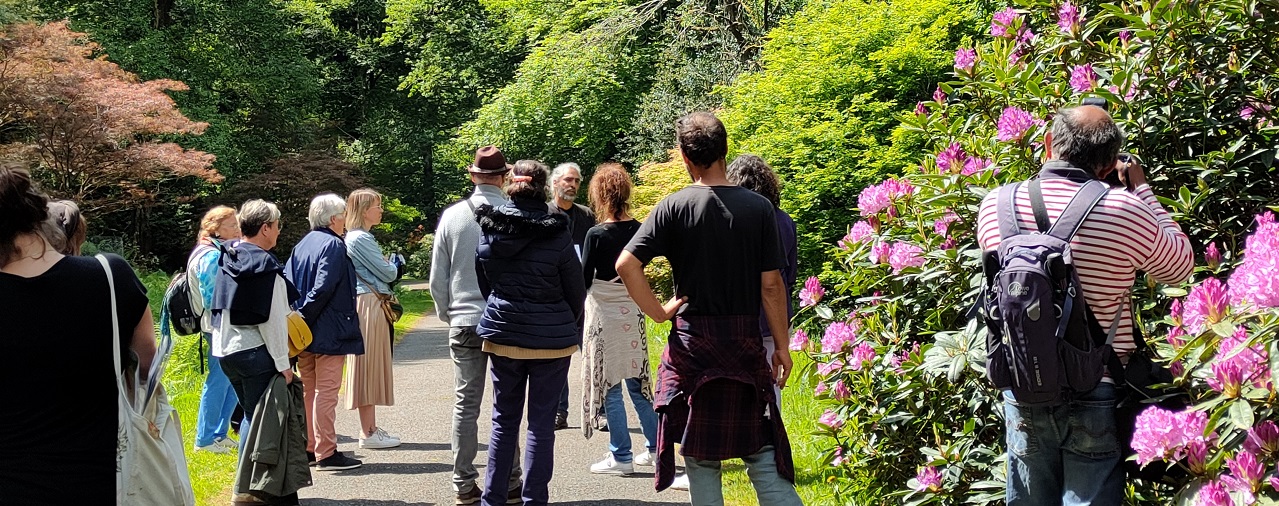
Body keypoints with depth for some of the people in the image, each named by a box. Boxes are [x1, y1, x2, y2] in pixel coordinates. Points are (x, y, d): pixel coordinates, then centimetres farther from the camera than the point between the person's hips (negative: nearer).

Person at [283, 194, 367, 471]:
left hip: (306, 333, 8)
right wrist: (305, 318, -14)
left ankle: (307, 447, 22)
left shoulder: (302, 245, 12)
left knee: (307, 389, 15)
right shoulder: (333, 245, -13)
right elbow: (323, 287, -20)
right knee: (327, 391, -5)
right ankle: (326, 453, -2)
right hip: (329, 332, -8)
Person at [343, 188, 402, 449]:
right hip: (368, 306, -10)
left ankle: (371, 428, 17)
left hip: (369, 305, 10)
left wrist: (386, 269, 5)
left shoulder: (356, 237, 17)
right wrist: (394, 267, 6)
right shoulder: (361, 239, -15)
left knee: (372, 367, 12)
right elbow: (387, 272, -13)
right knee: (368, 366, -6)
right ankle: (368, 433, -3)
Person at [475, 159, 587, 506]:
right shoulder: (556, 236, -12)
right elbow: (576, 292, -3)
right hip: (552, 339, -3)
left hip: (502, 335, 4)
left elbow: (483, 284, 10)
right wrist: (570, 327, 15)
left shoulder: (488, 233, -1)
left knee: (504, 419, 14)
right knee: (542, 423, 3)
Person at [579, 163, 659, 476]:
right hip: (632, 314, 6)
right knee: (637, 383, 15)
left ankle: (621, 457, 5)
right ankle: (655, 448, 19)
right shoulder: (638, 230, 0)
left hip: (604, 315, -6)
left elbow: (583, 282, -12)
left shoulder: (597, 235, -15)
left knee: (609, 387, 2)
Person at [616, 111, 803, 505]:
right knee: (759, 446, 6)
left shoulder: (675, 207, -7)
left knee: (700, 456, 9)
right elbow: (771, 285, -3)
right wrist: (782, 347, 5)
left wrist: (659, 312, -4)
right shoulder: (758, 208, -3)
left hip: (693, 340, -1)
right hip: (746, 340, 1)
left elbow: (627, 264, -15)